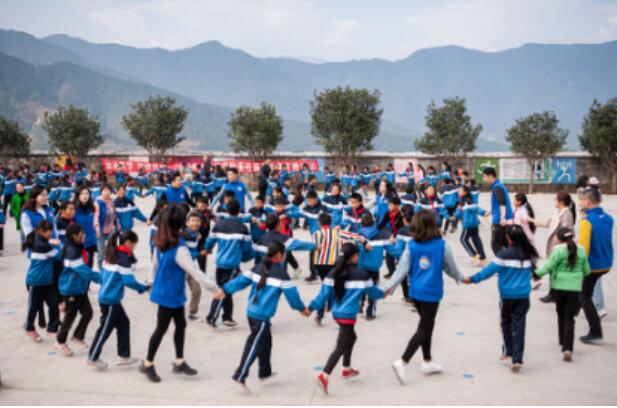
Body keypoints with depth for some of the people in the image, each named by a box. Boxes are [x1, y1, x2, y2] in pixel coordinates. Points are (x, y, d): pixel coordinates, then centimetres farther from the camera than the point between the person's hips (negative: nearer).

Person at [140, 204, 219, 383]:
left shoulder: (161, 242, -2)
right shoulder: (179, 248, -27)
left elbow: (155, 264, 11)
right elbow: (194, 271, -26)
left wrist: (153, 281, 26)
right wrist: (214, 287, -21)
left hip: (168, 292, 8)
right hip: (169, 294, -8)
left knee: (181, 324, 16)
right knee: (161, 329, 7)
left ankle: (179, 363, 26)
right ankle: (147, 364, 22)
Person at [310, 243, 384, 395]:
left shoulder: (333, 273, 3)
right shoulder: (361, 275, -10)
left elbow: (324, 293, -1)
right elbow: (372, 292, 4)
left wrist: (311, 307, 3)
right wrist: (382, 294, 24)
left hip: (337, 313, 7)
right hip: (348, 315, -7)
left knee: (351, 337, 28)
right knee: (340, 347, -7)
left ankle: (347, 369, 40)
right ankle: (324, 376, -18)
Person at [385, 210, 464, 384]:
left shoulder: (411, 245, -4)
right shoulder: (442, 245, -10)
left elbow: (402, 268, -4)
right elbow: (450, 267, 3)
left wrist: (389, 286, 4)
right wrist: (460, 278, 23)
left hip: (415, 291, 4)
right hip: (431, 292, -4)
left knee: (427, 324, 21)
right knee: (423, 329, 1)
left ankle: (427, 361, 32)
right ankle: (402, 362, -12)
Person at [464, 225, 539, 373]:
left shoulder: (504, 254, -14)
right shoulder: (528, 253, -1)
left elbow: (490, 269, -13)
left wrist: (473, 279, -6)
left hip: (507, 295, -2)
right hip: (523, 296, 2)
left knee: (506, 323, 19)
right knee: (519, 326, 1)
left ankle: (508, 351, 29)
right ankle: (517, 359, -6)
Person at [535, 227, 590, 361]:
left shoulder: (559, 250, -10)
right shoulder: (581, 251, 3)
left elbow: (549, 266, -15)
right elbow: (586, 271, 10)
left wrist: (536, 273, -3)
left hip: (559, 287, -1)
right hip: (574, 289, 1)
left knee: (561, 315, 19)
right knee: (569, 319, 2)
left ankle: (563, 343, 29)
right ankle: (568, 348, -12)